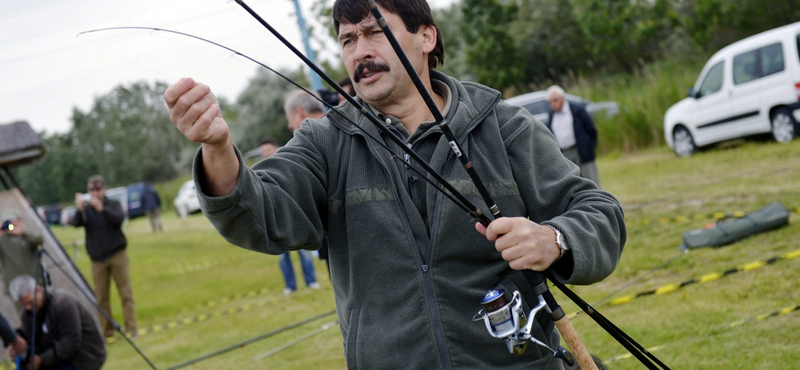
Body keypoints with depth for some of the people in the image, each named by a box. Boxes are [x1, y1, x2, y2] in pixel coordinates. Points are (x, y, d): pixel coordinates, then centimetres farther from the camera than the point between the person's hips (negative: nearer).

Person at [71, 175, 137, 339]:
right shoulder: (86, 209, 4)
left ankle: (131, 329, -1)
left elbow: (119, 218, -19)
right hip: (97, 259, 2)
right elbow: (76, 223, -13)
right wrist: (79, 210, -34)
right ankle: (106, 332, 9)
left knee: (126, 293, -3)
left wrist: (102, 209, -36)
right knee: (101, 297, 2)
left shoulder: (113, 204, 1)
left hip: (117, 256, -2)